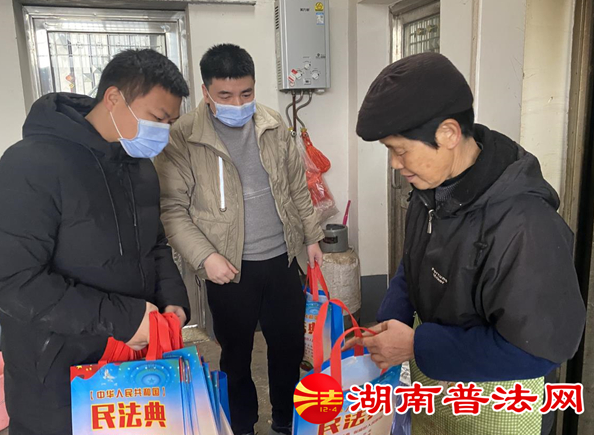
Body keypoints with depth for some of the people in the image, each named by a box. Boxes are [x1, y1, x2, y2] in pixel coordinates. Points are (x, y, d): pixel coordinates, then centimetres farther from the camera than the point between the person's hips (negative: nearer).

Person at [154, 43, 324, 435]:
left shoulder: (274, 127, 2)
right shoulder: (183, 137, -11)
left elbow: (298, 188, 11)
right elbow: (172, 208, -10)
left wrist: (312, 236, 10)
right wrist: (204, 256, -18)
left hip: (282, 260, 4)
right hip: (231, 269, -3)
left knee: (290, 346, 16)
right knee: (237, 354, 14)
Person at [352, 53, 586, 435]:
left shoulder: (523, 223, -31)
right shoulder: (432, 188, -6)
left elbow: (539, 346, -26)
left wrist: (417, 346, -23)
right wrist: (388, 325, -7)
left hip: (495, 404, -6)